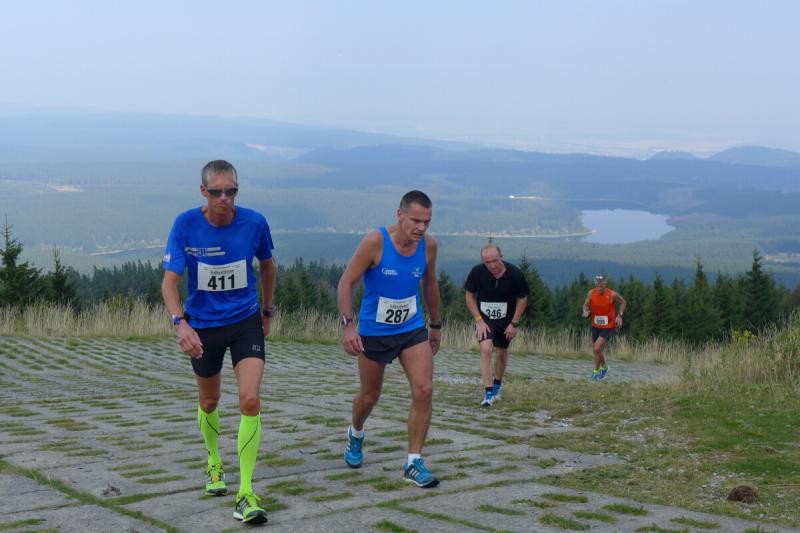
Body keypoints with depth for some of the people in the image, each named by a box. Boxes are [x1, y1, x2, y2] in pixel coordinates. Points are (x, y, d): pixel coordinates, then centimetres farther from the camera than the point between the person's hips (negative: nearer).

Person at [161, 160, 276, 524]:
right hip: (203, 326, 1)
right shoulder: (186, 224, -16)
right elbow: (170, 281, -18)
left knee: (250, 401, -16)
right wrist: (180, 323, -35)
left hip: (246, 321, 0)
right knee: (209, 402, 18)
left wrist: (267, 311, 18)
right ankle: (214, 465, 47)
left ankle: (246, 493, -11)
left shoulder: (254, 222, -12)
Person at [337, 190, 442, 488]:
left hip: (413, 329, 3)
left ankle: (413, 464, -3)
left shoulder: (428, 245, -6)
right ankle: (355, 435, 47)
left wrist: (435, 325, 17)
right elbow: (346, 282, -17)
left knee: (424, 391, -13)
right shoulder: (375, 242, -20)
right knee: (369, 396, 13)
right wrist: (348, 324, -27)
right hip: (374, 332, -3)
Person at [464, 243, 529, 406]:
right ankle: (488, 393, -18)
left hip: (506, 321, 1)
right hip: (484, 318, -1)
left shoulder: (515, 274, -18)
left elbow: (522, 299, -5)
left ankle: (497, 385, 40)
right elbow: (469, 295, -5)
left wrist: (514, 323, -9)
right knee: (486, 349, -21)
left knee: (502, 353, 13)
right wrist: (479, 320, -11)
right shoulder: (477, 272, -19)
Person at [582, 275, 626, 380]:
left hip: (608, 327, -4)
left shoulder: (612, 295, -17)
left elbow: (623, 302, 1)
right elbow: (585, 305, 5)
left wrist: (619, 315, -10)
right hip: (595, 326, 4)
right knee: (597, 350, 13)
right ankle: (604, 367, 43)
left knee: (597, 348, -17)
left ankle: (596, 371, 2)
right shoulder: (591, 293, -9)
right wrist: (586, 312, -17)